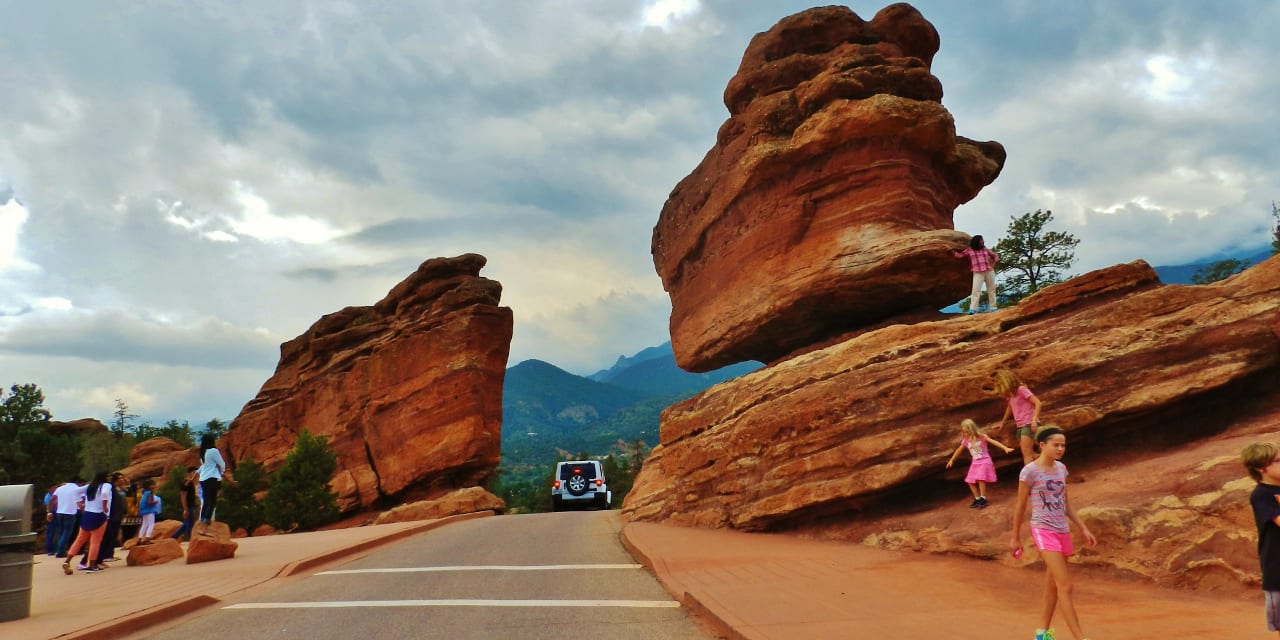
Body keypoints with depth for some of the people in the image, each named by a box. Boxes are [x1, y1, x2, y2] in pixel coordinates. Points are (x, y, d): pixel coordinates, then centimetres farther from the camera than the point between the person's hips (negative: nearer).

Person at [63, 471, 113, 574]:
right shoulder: (106, 485, -7)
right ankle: (92, 565, 1)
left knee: (80, 539, 13)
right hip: (98, 516, -6)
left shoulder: (90, 486, 12)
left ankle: (67, 562, 5)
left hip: (86, 515, 6)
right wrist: (105, 507, -18)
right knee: (95, 541, -1)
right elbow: (105, 493, -29)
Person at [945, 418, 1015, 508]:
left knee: (980, 479, -20)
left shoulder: (981, 437, -14)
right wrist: (951, 460, 22)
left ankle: (983, 499, -11)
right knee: (970, 481, 1)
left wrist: (1005, 448, -32)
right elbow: (959, 450, 14)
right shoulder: (966, 440, 1)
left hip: (984, 462, -6)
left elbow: (994, 442, -21)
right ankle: (977, 499, 13)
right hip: (975, 463, 6)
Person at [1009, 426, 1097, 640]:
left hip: (1063, 531, 7)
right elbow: (1020, 506, -5)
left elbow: (1065, 503, 17)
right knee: (1065, 585, -12)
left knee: (1053, 586, 13)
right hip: (1043, 531, -7)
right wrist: (1015, 537, 0)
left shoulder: (1061, 468, 9)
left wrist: (1083, 528, 12)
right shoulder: (1030, 471, -11)